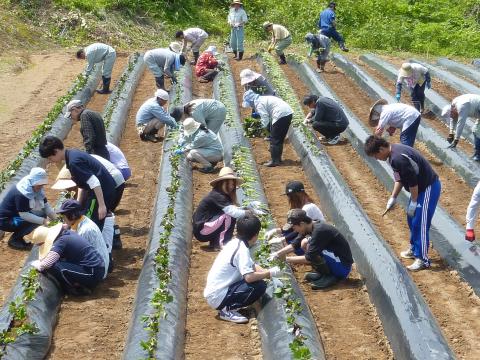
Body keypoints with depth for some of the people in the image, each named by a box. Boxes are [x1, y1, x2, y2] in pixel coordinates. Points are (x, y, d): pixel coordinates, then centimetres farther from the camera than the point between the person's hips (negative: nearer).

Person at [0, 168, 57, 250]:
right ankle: (14, 239, -9)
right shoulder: (21, 193, -29)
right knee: (37, 218, -25)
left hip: (17, 217, 9)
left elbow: (46, 205, 2)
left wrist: (55, 219, -12)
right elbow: (24, 215, -30)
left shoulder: (37, 190, -2)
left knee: (42, 215, -6)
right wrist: (43, 221, -32)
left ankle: (18, 234, 6)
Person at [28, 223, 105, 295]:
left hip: (93, 274, -9)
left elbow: (45, 265, -22)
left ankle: (78, 289, 1)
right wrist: (38, 262, 17)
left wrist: (34, 263, -1)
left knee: (53, 266, -17)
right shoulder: (66, 233, 9)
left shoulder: (60, 242, -17)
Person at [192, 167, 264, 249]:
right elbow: (234, 212, -27)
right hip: (201, 231, -10)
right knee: (229, 216, -18)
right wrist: (251, 212, -24)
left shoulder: (224, 195, 10)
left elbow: (234, 208, 4)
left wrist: (248, 207, -8)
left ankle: (214, 243, 8)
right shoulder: (217, 196, -20)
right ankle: (222, 244, -11)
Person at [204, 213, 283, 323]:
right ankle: (227, 310, -8)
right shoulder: (242, 249, -20)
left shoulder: (235, 243, 8)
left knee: (257, 278, 16)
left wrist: (266, 272, -1)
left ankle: (225, 307, 11)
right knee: (260, 286, -16)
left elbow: (252, 266, 16)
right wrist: (270, 273, -14)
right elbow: (249, 277, -29)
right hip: (218, 297, -9)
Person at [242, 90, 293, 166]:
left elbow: (264, 117, -13)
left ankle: (274, 161, -2)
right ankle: (278, 158, 27)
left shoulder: (259, 103, -8)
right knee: (279, 139, 19)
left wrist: (266, 127, 2)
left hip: (281, 115, -10)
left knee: (274, 140, -2)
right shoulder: (263, 99, 22)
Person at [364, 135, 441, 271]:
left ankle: (423, 260, 3)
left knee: (420, 223, -6)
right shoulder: (394, 152, 4)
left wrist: (413, 202, -15)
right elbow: (399, 178, 15)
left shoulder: (398, 158, -28)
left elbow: (412, 181, -25)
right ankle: (414, 250, 35)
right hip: (421, 187, 10)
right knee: (412, 219, 20)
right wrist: (393, 198, 13)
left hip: (429, 188, -10)